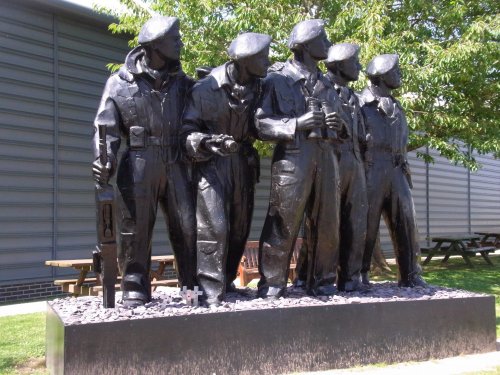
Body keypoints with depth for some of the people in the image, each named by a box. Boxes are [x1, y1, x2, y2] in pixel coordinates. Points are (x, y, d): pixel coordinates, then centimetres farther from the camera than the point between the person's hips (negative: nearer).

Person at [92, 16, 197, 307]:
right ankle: (136, 290, 12)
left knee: (188, 228, 4)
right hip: (139, 166, -3)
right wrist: (105, 162, -15)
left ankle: (193, 286, 16)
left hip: (176, 166, 3)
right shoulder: (121, 82, 2)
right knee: (135, 230, 0)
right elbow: (106, 127, 0)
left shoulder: (182, 82, 12)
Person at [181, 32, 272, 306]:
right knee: (213, 227, -12)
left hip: (243, 163, 6)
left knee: (239, 229, 10)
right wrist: (208, 141, -29)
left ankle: (226, 281, 27)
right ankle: (211, 292, -4)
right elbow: (187, 133, -11)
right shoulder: (205, 89, -12)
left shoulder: (256, 89, 3)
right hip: (211, 164, -6)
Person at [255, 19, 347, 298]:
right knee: (283, 225, -6)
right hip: (292, 157, -6)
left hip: (326, 156, 6)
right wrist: (297, 123, -17)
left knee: (328, 224, 8)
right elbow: (261, 123, -5)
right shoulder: (277, 79, 2)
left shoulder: (326, 84, 21)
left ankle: (322, 281, 21)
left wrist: (337, 125, 4)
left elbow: (338, 121, 28)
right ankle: (272, 284, 5)